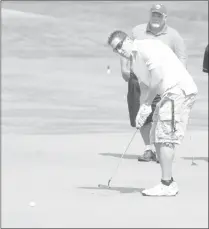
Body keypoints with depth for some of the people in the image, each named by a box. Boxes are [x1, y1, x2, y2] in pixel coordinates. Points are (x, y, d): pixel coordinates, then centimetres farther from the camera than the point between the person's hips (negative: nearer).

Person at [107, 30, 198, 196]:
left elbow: (158, 77, -19)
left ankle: (166, 185, -11)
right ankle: (169, 183, 13)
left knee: (164, 137, -12)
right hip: (168, 95, 10)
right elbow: (150, 86, 16)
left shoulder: (146, 47, -11)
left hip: (179, 89, -10)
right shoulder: (134, 62, 18)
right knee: (157, 138, 9)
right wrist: (144, 110, 0)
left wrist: (146, 104, -13)